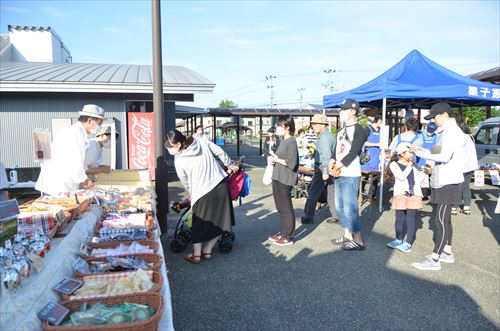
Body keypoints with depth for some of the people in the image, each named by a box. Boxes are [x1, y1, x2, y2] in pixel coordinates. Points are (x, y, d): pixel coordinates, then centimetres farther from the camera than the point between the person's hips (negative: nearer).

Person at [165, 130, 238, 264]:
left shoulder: (179, 161, -7)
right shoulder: (201, 142, 0)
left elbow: (186, 183, 5)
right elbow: (220, 152, 2)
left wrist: (192, 196, 22)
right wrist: (230, 165, 18)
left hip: (202, 192, -4)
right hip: (221, 185, 4)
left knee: (198, 224, 17)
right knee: (219, 221, 17)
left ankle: (196, 255, 24)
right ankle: (207, 251, 26)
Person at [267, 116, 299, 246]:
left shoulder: (291, 142, -13)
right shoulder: (283, 142, 15)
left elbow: (292, 163, -21)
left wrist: (277, 160, -13)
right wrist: (274, 159, 5)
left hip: (285, 180, -9)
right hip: (278, 179, 9)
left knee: (286, 208, -1)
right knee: (280, 208, 16)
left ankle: (288, 237, 8)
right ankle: (282, 232, 28)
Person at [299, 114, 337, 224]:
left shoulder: (324, 137, -14)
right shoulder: (329, 136, 16)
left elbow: (326, 156, -21)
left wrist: (325, 172, -23)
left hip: (322, 167, -10)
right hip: (329, 168, 10)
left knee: (313, 192, -5)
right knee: (331, 192, 12)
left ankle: (308, 217, 0)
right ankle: (336, 215, 18)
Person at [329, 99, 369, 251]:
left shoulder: (359, 131, -9)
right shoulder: (341, 131, 17)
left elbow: (353, 153, -17)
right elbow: (336, 150, 14)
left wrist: (338, 166, -16)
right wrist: (332, 163, -5)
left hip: (350, 176, -9)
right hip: (339, 175, 9)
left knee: (350, 208, -7)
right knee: (340, 207, 14)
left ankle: (358, 241, 3)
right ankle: (347, 236, 27)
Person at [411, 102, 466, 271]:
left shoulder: (452, 131, -16)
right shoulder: (449, 131, 16)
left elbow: (445, 156, -27)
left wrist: (424, 154, -15)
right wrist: (425, 151, 9)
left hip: (448, 183, -10)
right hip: (443, 181, 10)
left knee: (441, 220, -8)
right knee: (444, 219, 16)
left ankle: (434, 259, -4)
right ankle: (447, 253, 27)